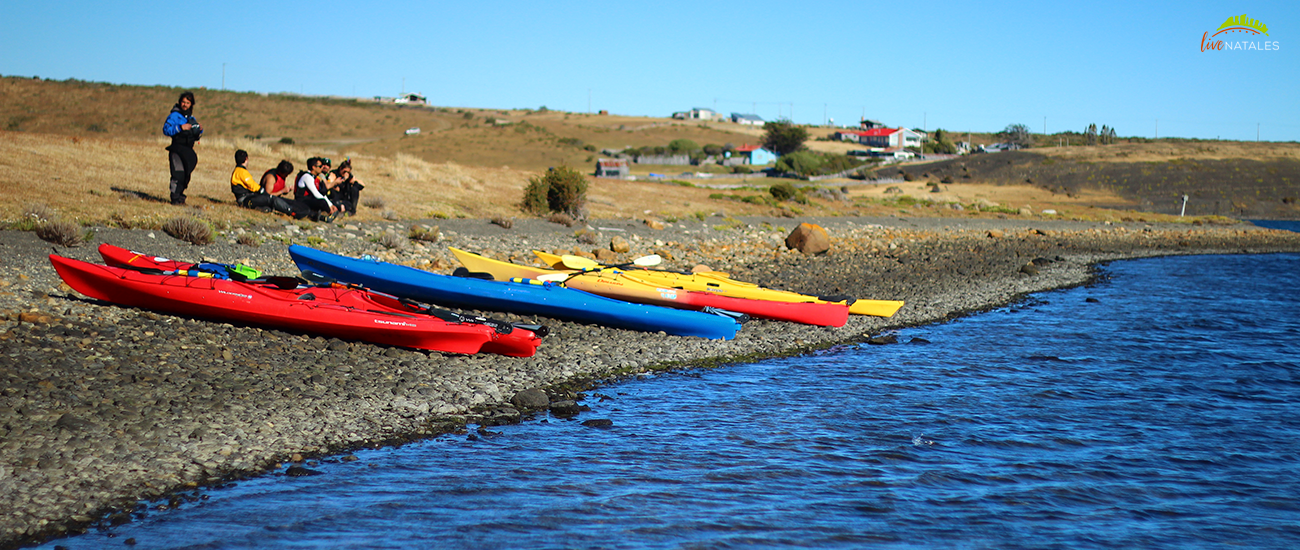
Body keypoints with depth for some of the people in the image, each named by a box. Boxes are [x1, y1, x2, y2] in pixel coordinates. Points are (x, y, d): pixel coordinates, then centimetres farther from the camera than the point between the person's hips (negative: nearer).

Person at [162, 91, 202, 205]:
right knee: (178, 173, -14)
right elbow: (166, 129, -15)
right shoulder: (174, 115, -3)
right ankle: (175, 198, -12)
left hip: (188, 150, 7)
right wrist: (180, 128, -23)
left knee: (186, 174, 7)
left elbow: (195, 137, 22)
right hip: (177, 148, -7)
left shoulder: (191, 118, 17)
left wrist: (199, 131, 1)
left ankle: (180, 196, 18)